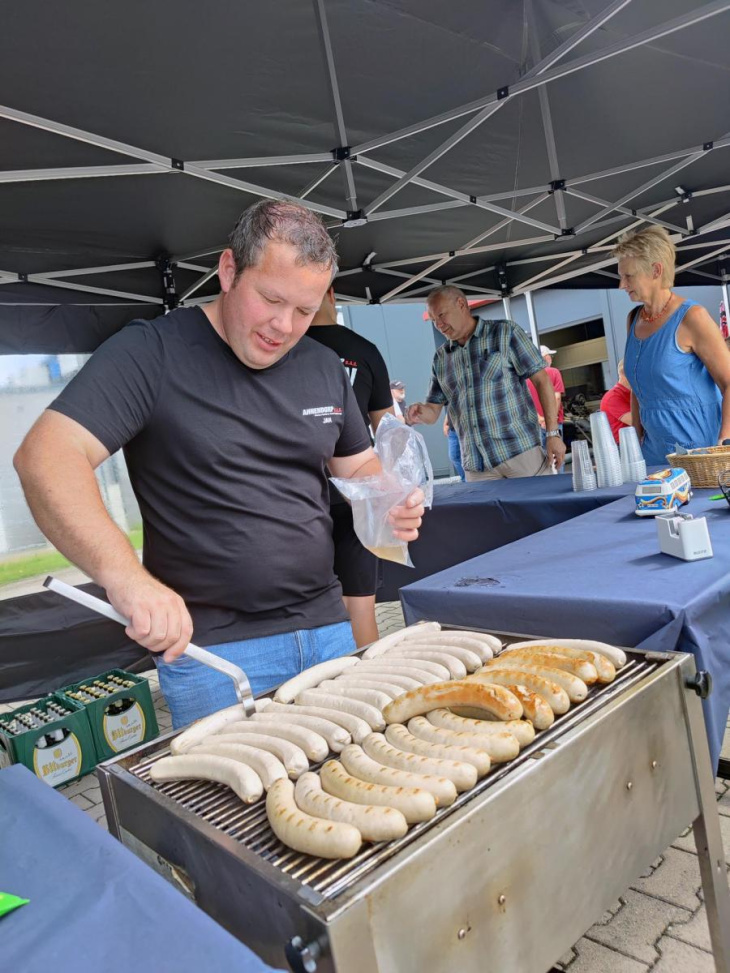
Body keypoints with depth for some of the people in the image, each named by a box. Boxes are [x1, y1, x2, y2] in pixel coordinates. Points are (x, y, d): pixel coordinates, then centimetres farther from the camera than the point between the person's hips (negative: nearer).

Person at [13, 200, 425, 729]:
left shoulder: (324, 365, 8)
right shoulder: (153, 351, -10)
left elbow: (358, 464, 19)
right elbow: (47, 456, -20)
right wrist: (125, 575, -36)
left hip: (328, 627, 6)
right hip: (210, 645, -5)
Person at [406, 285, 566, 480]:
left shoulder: (505, 333, 1)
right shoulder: (440, 358, 13)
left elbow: (541, 380, -2)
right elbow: (434, 409, 15)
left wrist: (553, 433, -9)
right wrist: (421, 412, -9)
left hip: (520, 450, -3)